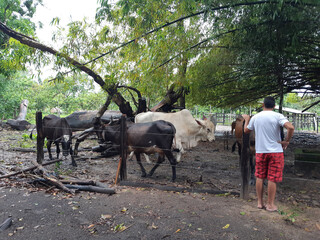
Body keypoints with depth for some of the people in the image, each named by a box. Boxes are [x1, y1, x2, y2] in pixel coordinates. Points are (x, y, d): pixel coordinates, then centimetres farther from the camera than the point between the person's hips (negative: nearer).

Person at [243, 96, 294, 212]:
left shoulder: (255, 117, 2)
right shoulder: (278, 116, -8)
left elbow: (246, 130, 15)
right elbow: (291, 127, -23)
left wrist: (246, 119, 32)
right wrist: (286, 141, -9)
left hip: (260, 151, 3)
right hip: (275, 151, -3)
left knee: (260, 177, 13)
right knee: (272, 179, 5)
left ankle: (260, 202, 21)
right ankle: (270, 204, 14)